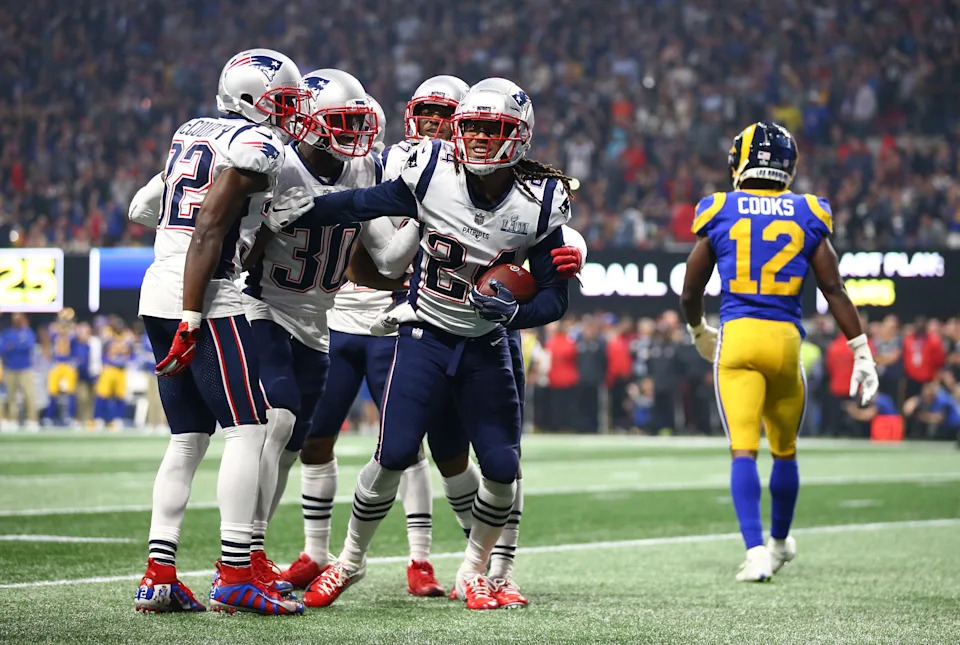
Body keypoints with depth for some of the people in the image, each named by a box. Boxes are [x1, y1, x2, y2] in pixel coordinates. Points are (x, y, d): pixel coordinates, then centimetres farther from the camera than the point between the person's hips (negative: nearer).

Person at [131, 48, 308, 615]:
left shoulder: (193, 132, 17)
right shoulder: (256, 147, -8)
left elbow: (142, 208, 22)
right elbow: (209, 232, -16)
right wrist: (192, 323, -18)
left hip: (159, 293, 9)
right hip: (205, 300, -9)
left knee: (189, 439, 11)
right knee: (249, 430, -7)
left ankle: (159, 575, 6)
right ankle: (235, 578, -14)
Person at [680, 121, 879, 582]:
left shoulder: (718, 213, 3)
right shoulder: (808, 216, 4)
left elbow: (690, 293, 10)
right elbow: (834, 290, 3)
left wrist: (698, 332, 29)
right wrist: (861, 351, 8)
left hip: (737, 337, -1)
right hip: (785, 337, 2)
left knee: (743, 451, -4)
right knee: (784, 451, 18)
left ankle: (757, 552, -18)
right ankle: (780, 543, 37)